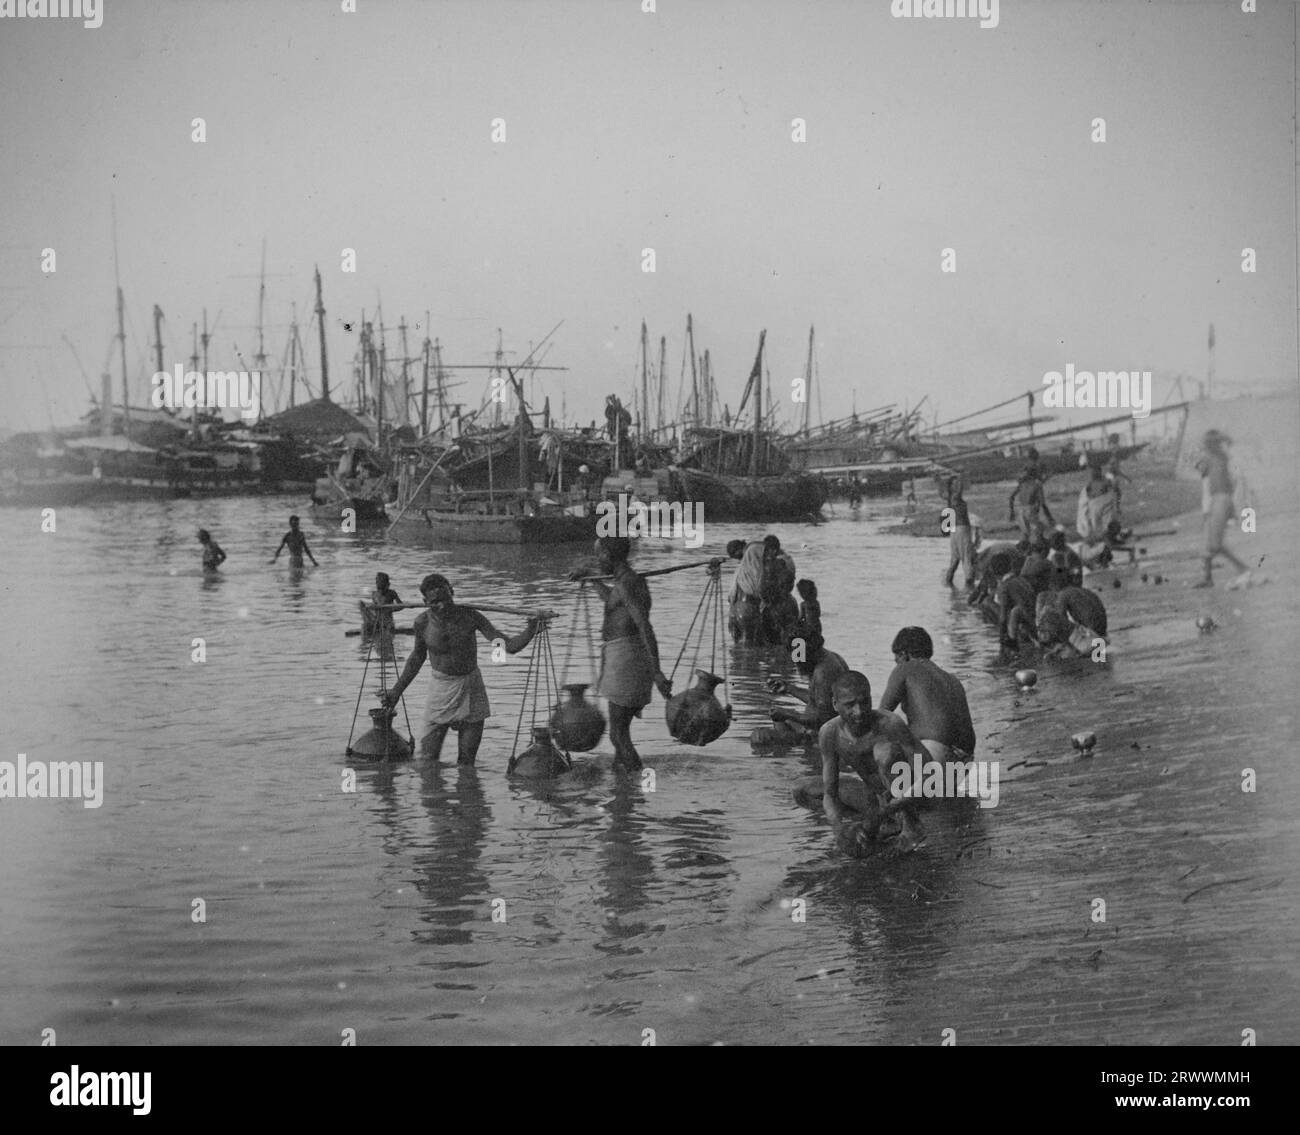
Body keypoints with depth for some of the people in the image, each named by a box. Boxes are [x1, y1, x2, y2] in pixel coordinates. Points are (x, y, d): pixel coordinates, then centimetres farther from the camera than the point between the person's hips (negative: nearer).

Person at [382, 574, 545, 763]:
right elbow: (418, 656, 11)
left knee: (467, 761, 3)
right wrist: (397, 690, 13)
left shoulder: (470, 616, -13)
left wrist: (530, 631, -33)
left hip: (471, 689, 0)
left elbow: (509, 647, -14)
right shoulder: (423, 622, -9)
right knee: (427, 759, -6)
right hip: (440, 689, 0)